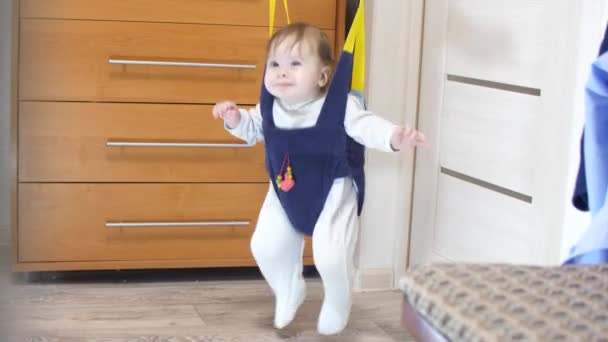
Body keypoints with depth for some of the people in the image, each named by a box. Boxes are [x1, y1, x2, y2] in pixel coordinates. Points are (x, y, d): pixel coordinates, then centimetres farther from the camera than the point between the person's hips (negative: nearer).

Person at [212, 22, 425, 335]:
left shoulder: (340, 104, -23)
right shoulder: (269, 106, -7)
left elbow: (366, 126, -24)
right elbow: (253, 129, 11)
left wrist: (394, 137, -44)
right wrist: (235, 119, -9)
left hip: (332, 193, -5)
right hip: (284, 193, 5)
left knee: (330, 256, -13)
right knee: (265, 247, 7)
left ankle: (337, 304, 22)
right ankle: (288, 292, 39)